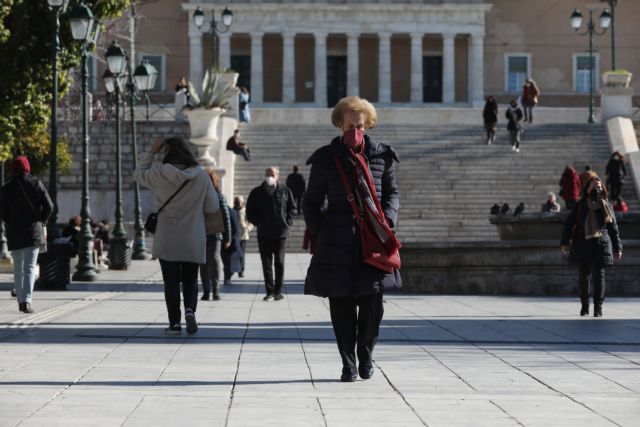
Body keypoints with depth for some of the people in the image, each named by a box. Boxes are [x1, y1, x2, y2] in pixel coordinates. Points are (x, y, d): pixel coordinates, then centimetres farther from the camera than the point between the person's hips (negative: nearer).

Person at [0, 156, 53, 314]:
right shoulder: (36, 184, -3)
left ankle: (21, 300, 16)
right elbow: (49, 206, -4)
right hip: (33, 231, -1)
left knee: (18, 268, 13)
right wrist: (41, 222, 11)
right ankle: (27, 300, -20)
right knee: (30, 266, -5)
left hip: (14, 234, 1)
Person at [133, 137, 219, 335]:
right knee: (190, 280, 13)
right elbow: (213, 207, 1)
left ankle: (174, 322, 6)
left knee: (171, 282, 8)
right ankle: (190, 310, -12)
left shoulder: (159, 175, -8)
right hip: (193, 241, 1)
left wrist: (151, 151, 15)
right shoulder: (202, 176, -6)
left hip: (167, 241, -1)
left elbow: (138, 174, 12)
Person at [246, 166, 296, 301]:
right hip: (264, 234, 1)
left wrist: (287, 223, -3)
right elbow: (250, 211, 9)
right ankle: (269, 291, 5)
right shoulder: (257, 192, 5)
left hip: (280, 233, -1)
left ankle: (278, 291, 6)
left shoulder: (285, 191, 4)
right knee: (266, 263, 1)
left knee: (279, 262, 0)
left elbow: (292, 209, 10)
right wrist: (258, 223, -4)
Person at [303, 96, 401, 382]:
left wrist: (387, 221, 1)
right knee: (341, 306, 0)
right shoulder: (326, 159, 3)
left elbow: (391, 193, 17)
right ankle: (348, 363, 11)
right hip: (337, 242, -1)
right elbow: (312, 200, 10)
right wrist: (318, 234, 1)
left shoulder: (381, 156, 7)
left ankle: (365, 356, 21)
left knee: (372, 303, -2)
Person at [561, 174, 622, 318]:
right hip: (583, 245, 1)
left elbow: (613, 228, 10)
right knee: (583, 276, 7)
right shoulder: (580, 205, 4)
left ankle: (598, 307, -3)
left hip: (601, 245, -1)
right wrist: (565, 243, -7)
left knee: (599, 275, -8)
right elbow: (569, 224, 2)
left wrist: (617, 248, 8)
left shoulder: (606, 206, 6)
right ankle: (584, 305, 24)